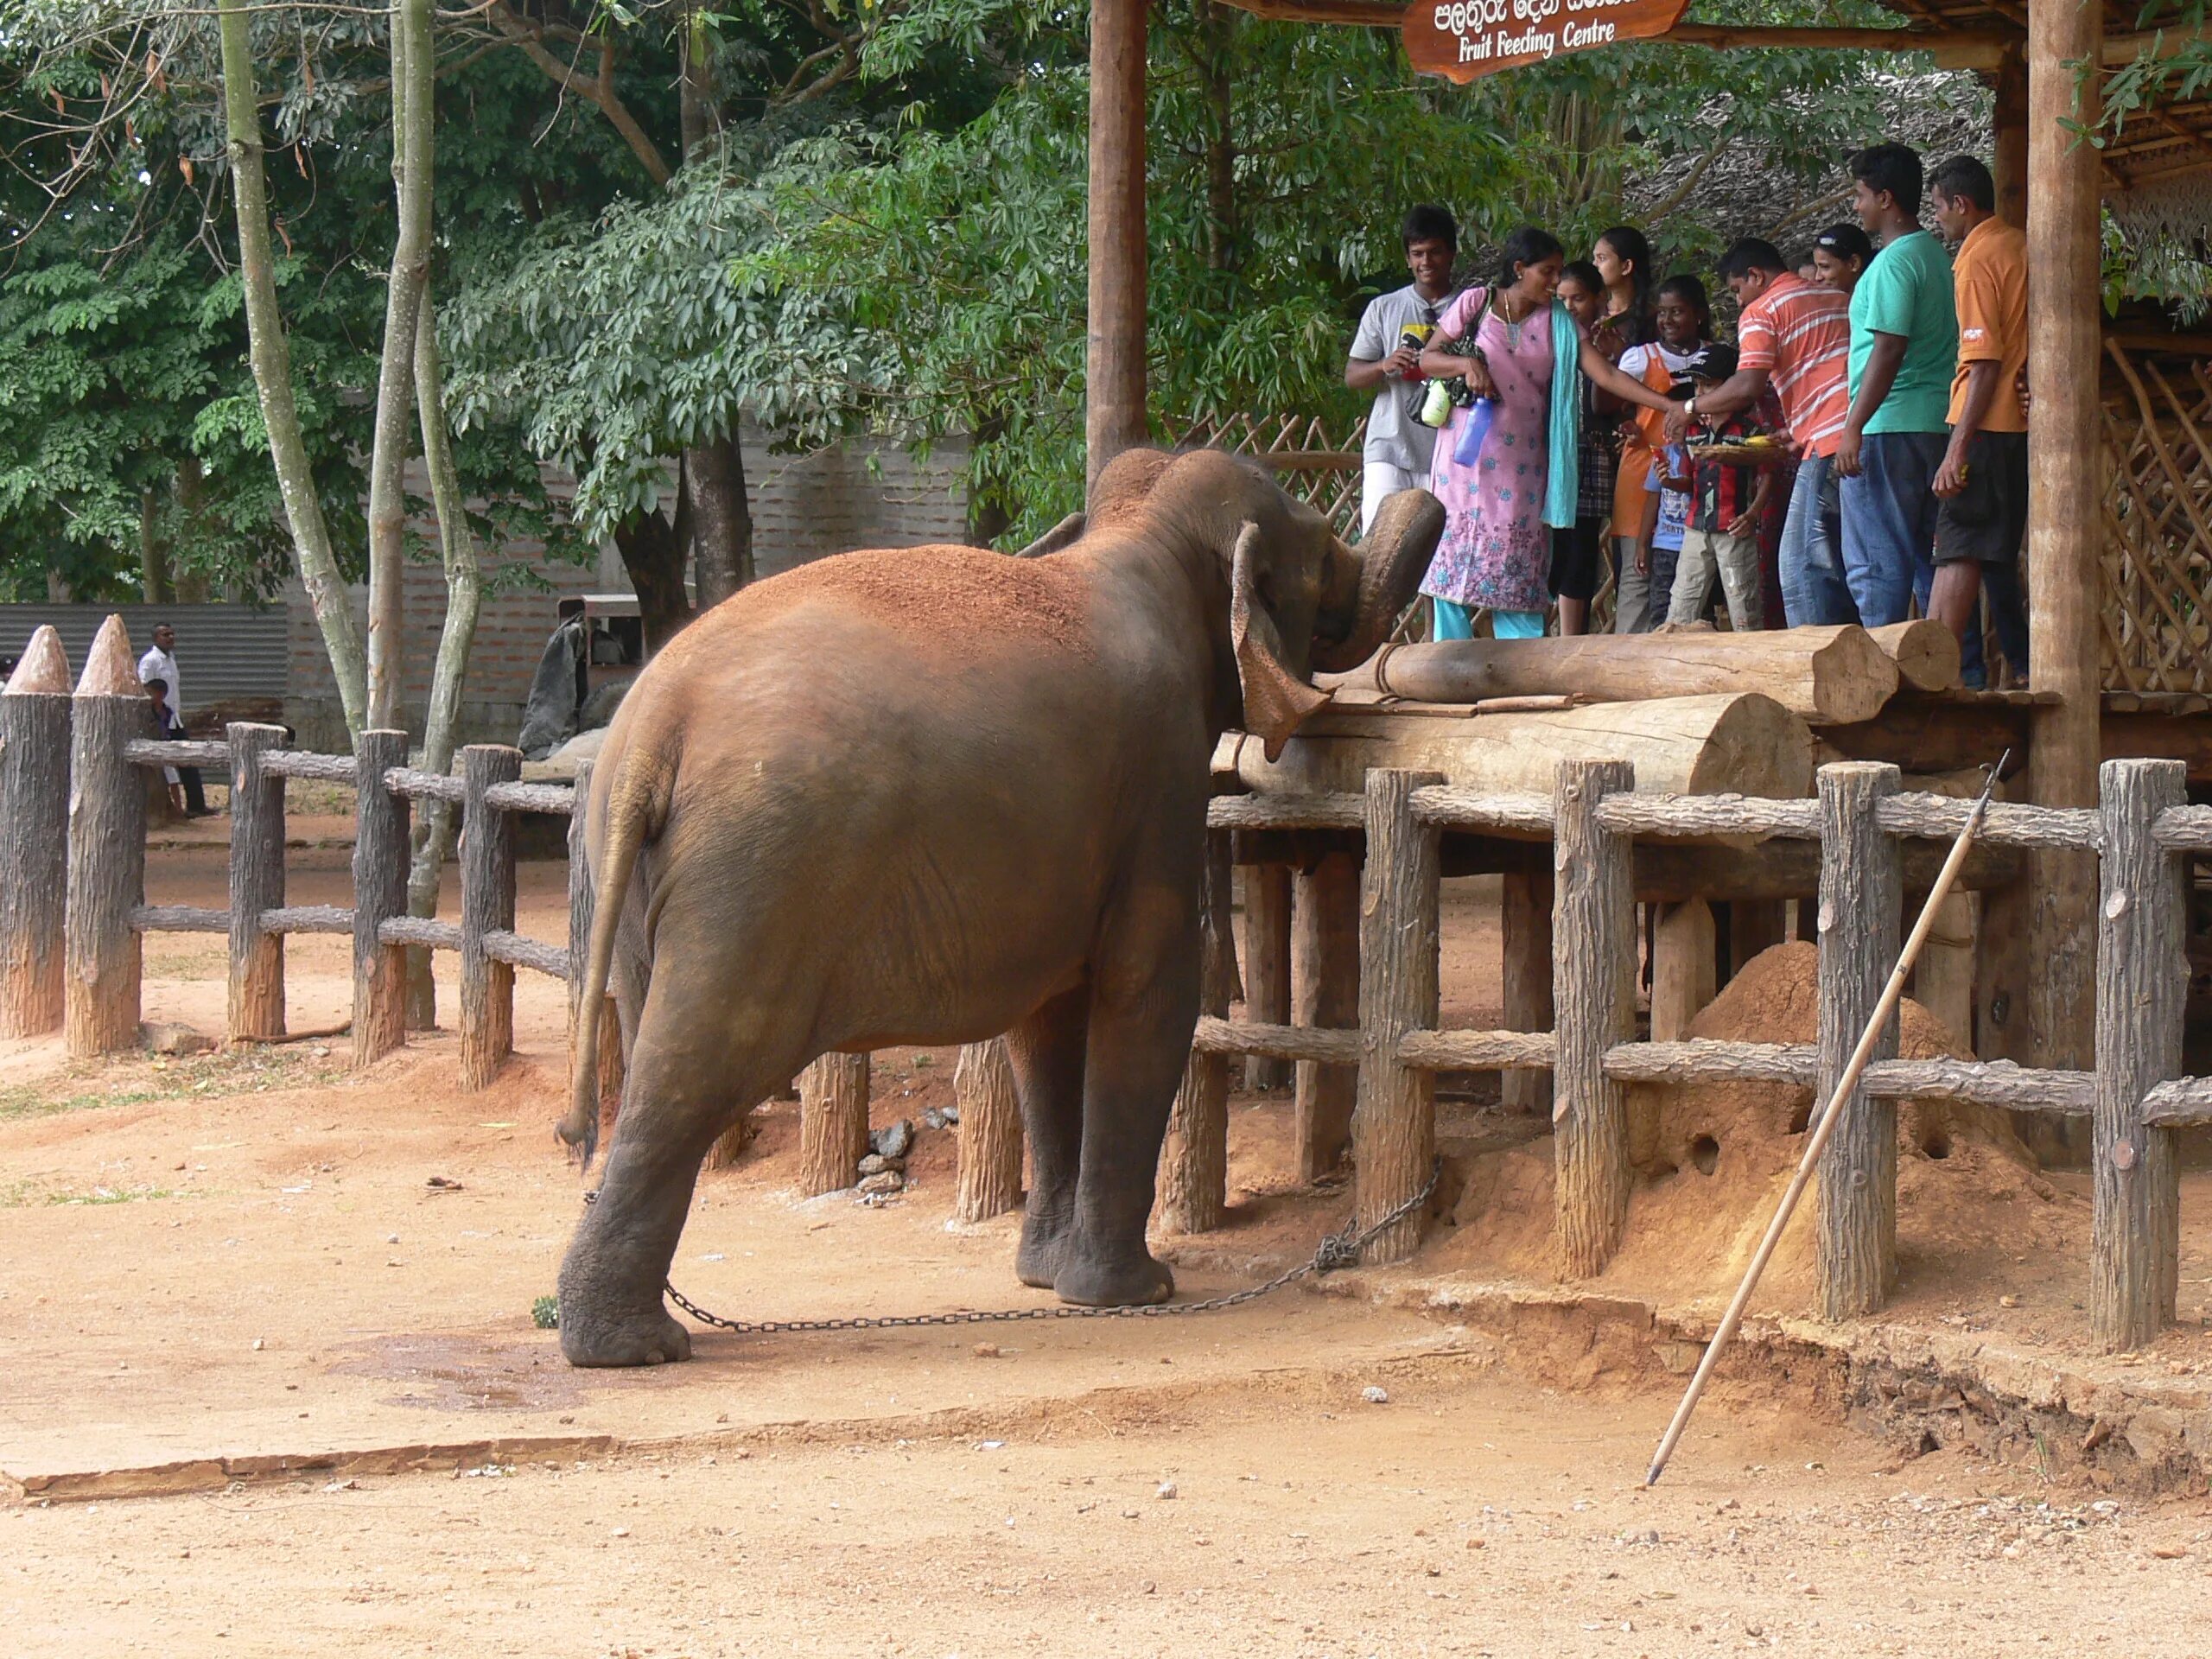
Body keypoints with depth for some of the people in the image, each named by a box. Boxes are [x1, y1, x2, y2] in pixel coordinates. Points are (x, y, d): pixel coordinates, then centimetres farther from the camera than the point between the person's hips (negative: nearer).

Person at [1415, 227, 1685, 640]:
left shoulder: (1559, 323, 6)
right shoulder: (1475, 304, 1)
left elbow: (1608, 376, 0)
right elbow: (1427, 359, 6)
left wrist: (1673, 406, -10)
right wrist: (1466, 363, -15)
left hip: (1521, 464, 1)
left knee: (1516, 573, -4)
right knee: (1452, 564, -3)